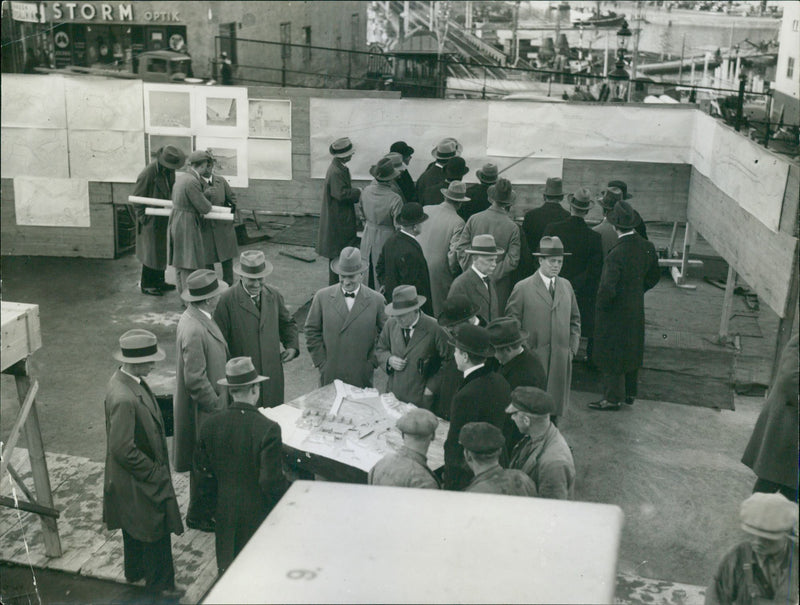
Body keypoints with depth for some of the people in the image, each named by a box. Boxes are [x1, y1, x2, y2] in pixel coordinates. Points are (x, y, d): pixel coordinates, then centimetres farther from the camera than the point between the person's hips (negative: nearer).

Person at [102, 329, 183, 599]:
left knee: (136, 528, 27)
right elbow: (123, 449, -30)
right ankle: (159, 581, 29)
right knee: (156, 529, 10)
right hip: (141, 481, -10)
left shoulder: (127, 381, -4)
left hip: (139, 475, 10)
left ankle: (136, 571, 47)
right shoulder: (124, 398, -34)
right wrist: (153, 473, -18)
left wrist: (155, 468, 15)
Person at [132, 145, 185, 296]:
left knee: (161, 250, 15)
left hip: (164, 218, 7)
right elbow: (136, 197, -16)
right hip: (151, 220, -7)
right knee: (151, 251, 1)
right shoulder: (148, 173, -24)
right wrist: (144, 217, -17)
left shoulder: (170, 171, -2)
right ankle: (146, 285, 15)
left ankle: (158, 281, 29)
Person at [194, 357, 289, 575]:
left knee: (227, 568, 19)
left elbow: (203, 473, 2)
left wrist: (213, 507, 16)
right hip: (258, 514, -4)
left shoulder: (210, 425, -8)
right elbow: (272, 481, -21)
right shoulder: (268, 429, -23)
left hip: (226, 513, 4)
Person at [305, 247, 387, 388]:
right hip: (330, 375, 1)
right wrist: (321, 363, -1)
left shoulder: (376, 300, -3)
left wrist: (373, 362, -2)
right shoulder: (322, 297, -1)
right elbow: (312, 332, 4)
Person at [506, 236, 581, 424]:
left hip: (561, 360, 4)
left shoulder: (566, 286, 11)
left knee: (555, 408, 9)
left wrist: (572, 348, 8)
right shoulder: (523, 288, -4)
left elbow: (575, 319, 19)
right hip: (532, 359, -4)